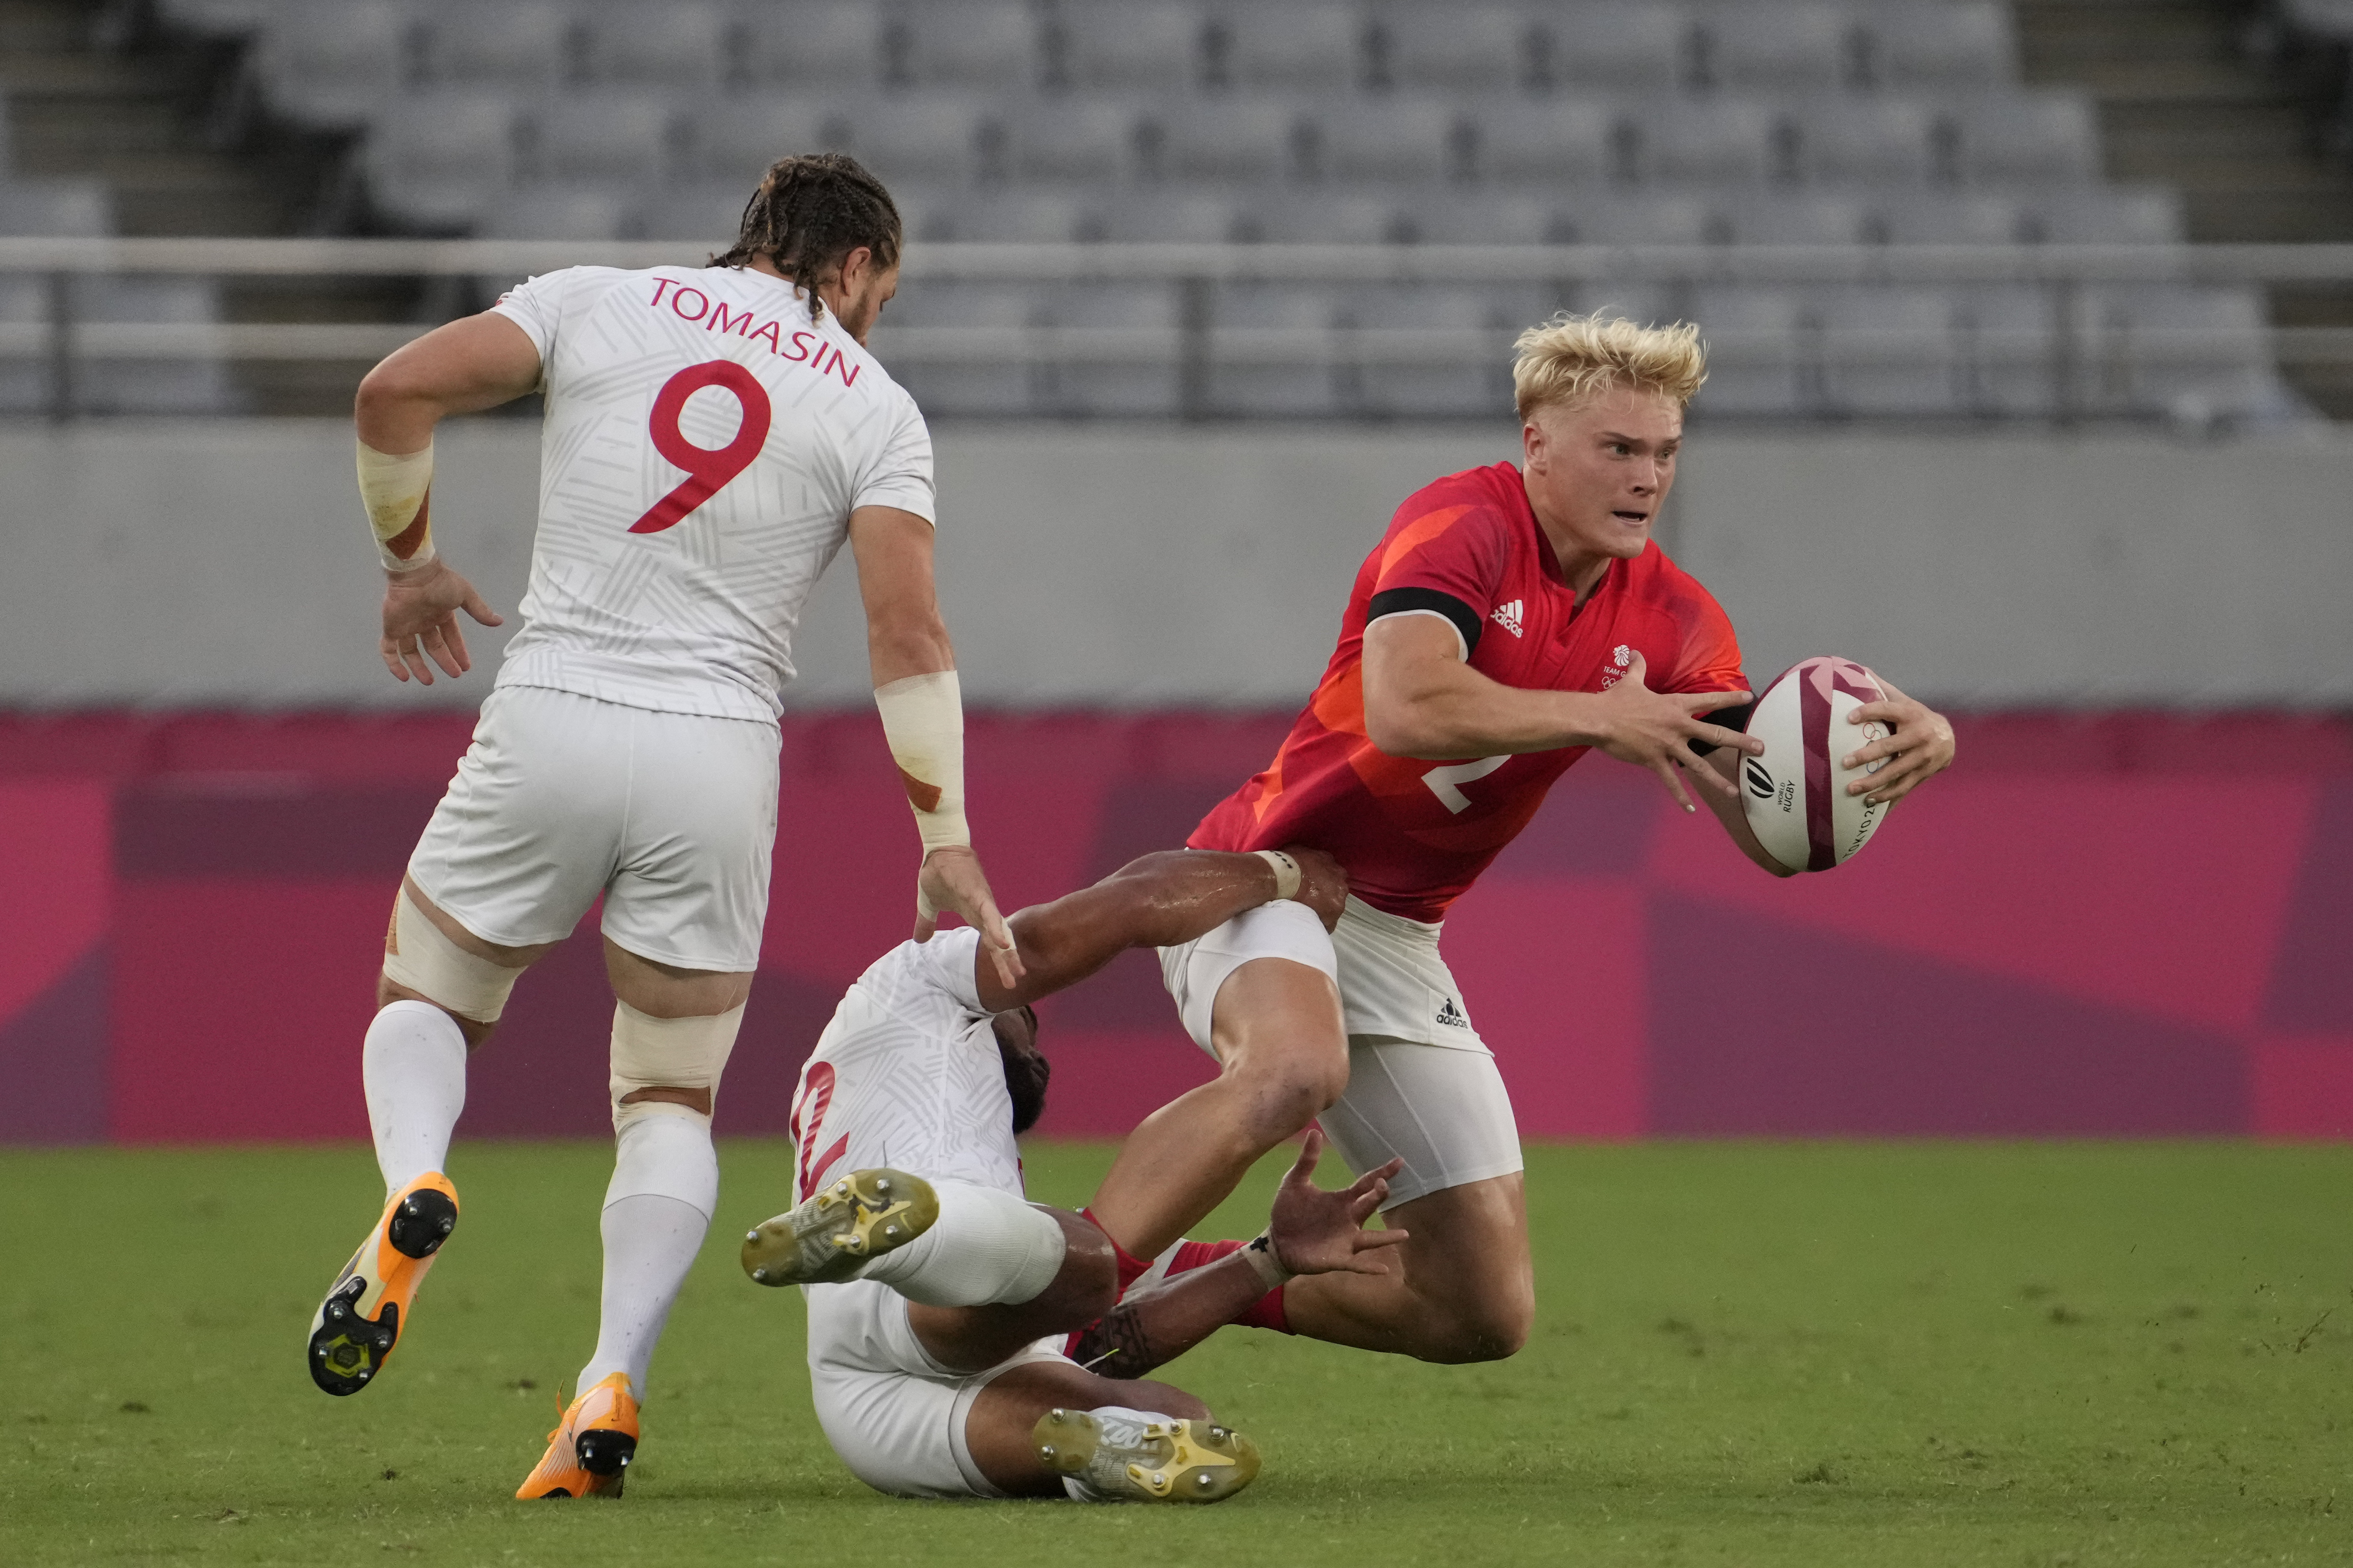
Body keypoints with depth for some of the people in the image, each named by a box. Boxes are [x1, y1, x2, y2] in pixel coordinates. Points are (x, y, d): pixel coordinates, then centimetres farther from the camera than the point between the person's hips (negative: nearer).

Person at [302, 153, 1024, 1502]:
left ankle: (415, 1186, -14)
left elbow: (400, 393, -2)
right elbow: (909, 637, -4)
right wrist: (950, 851, -1)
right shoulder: (874, 407, 6)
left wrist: (411, 556, 14)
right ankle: (614, 1381, -11)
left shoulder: (601, 303, 8)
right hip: (721, 757, 0)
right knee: (671, 1102, 13)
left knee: (424, 1000, 21)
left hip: (550, 726, 0)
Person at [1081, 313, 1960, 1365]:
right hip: (1269, 877, -7)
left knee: (1487, 1313, 1)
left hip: (1397, 937, 7)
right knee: (1293, 1071, -42)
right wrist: (1601, 717, -33)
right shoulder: (1465, 527, -16)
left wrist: (1889, 751, -20)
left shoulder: (1672, 623, 3)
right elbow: (1407, 709, -33)